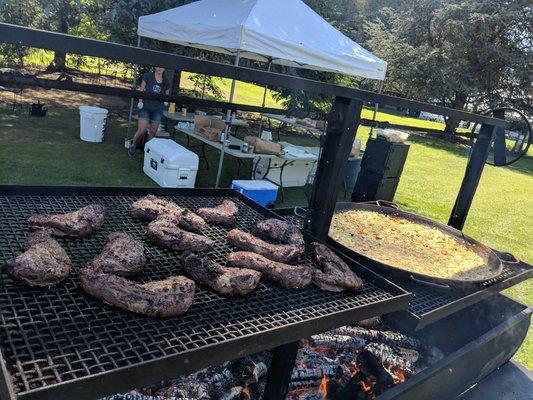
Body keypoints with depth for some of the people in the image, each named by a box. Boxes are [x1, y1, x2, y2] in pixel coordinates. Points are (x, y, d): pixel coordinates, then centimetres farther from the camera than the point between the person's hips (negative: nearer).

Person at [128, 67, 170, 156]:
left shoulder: (166, 82, 6)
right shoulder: (148, 76, -1)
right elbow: (141, 90, 2)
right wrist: (140, 101, -10)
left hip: (157, 110, 3)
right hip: (145, 107, -3)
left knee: (153, 133, 4)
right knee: (142, 130, -11)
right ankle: (133, 145, 14)